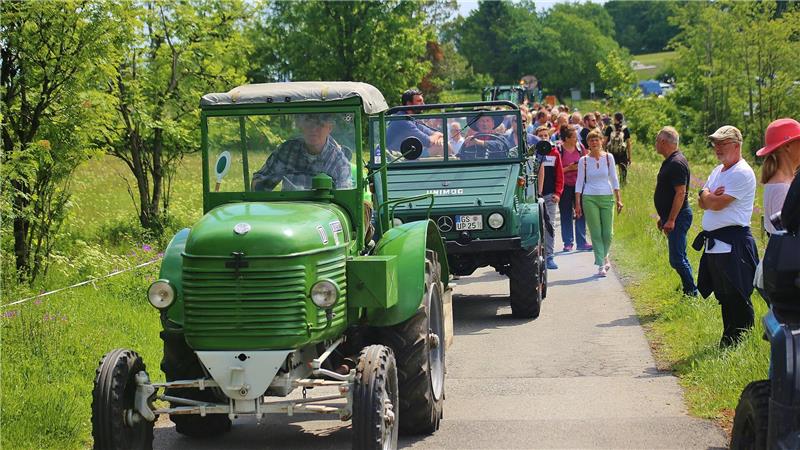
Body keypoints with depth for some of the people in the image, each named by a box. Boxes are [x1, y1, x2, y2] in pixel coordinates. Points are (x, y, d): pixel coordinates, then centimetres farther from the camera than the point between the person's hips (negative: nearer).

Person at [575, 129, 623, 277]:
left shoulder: (608, 157, 3)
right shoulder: (583, 160, 1)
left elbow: (614, 179, 7)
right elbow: (579, 182, 3)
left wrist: (618, 199, 4)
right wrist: (577, 203, -1)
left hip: (607, 197, 1)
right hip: (589, 198, -1)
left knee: (608, 233, 2)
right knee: (596, 233, -3)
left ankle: (603, 256, 29)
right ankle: (601, 264, 2)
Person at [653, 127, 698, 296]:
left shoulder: (676, 163, -17)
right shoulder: (669, 161, 15)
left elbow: (681, 193, -23)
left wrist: (671, 220, -25)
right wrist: (663, 217, 24)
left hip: (678, 217, -11)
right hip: (671, 216, 11)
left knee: (677, 259, -12)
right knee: (679, 257, 14)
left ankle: (692, 293, -7)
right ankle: (688, 290, 20)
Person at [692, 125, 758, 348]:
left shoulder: (742, 173, -13)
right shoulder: (718, 171, 18)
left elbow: (717, 204, -18)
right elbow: (703, 203, 16)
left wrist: (705, 194, 2)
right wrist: (709, 196, -7)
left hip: (733, 244, -9)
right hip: (714, 243, 9)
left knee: (737, 300, -6)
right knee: (724, 297, 14)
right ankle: (728, 342, 21)